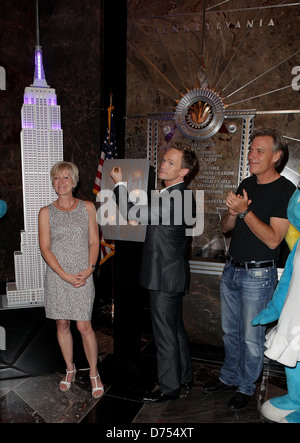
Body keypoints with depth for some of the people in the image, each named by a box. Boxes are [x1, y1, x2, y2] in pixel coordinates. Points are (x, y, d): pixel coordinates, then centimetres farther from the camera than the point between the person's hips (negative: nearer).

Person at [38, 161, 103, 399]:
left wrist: (89, 269, -11)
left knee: (84, 326, -1)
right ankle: (70, 369, 32)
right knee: (62, 325, 12)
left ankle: (94, 373, 19)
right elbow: (45, 248, -3)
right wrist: (65, 275, -12)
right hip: (57, 277, 1)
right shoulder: (46, 212, 2)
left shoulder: (88, 207, 3)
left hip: (83, 276, -1)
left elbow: (94, 242, 3)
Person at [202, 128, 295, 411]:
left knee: (251, 337, 8)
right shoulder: (246, 184, 8)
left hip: (258, 274, -6)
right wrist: (233, 212, -12)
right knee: (230, 331, 18)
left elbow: (273, 239, -20)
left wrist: (245, 211, -25)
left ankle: (246, 387, 28)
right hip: (231, 270, 6)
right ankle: (229, 377, 37)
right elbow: (226, 227, 9)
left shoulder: (286, 191, -13)